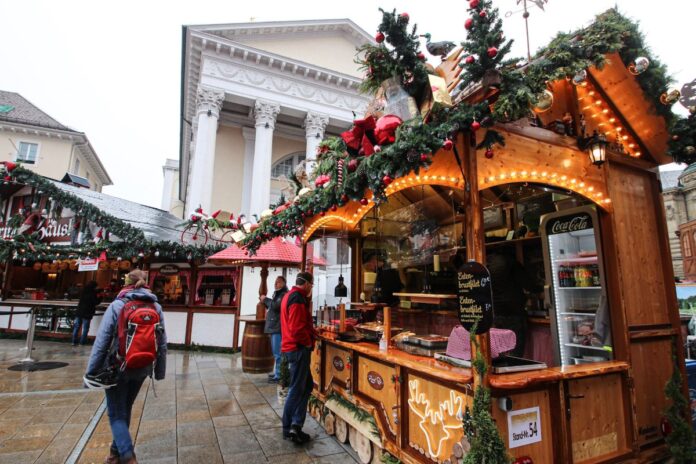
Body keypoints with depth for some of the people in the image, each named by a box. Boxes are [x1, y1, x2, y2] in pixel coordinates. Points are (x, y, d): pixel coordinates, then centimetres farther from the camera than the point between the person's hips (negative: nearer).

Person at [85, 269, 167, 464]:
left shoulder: (117, 305, -11)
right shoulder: (156, 307, -1)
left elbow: (102, 340, -13)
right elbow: (162, 343, 1)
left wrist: (92, 371, -6)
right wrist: (160, 371, 11)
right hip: (141, 369, 4)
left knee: (117, 414, 9)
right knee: (125, 410, 24)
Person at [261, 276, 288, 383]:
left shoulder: (284, 295, -13)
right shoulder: (277, 294, 18)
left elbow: (276, 306, -25)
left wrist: (265, 299, -11)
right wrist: (265, 301, 8)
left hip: (278, 327, -10)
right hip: (274, 326, 10)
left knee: (278, 353, -6)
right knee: (276, 352, 17)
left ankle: (279, 375, 0)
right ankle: (277, 372, 27)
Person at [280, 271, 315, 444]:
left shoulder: (290, 295, 14)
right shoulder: (297, 298, -19)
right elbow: (297, 328, -26)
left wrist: (311, 329, 13)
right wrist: (309, 342, -12)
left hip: (291, 346, 10)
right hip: (298, 348, -10)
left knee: (307, 385, 15)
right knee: (297, 388, 2)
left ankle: (294, 425, 16)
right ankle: (290, 428, 12)